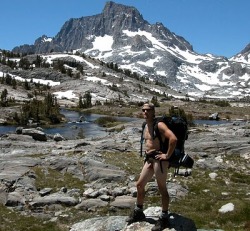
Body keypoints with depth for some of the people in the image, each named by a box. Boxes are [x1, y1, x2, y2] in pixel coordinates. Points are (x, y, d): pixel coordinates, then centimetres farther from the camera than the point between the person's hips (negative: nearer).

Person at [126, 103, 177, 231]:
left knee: (162, 189, -1)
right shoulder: (146, 126, 13)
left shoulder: (159, 125, -14)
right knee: (139, 184, 14)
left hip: (159, 159, -9)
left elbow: (173, 139, -27)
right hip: (149, 159, 9)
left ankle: (164, 219, 10)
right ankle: (138, 212, 30)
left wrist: (167, 155, -21)